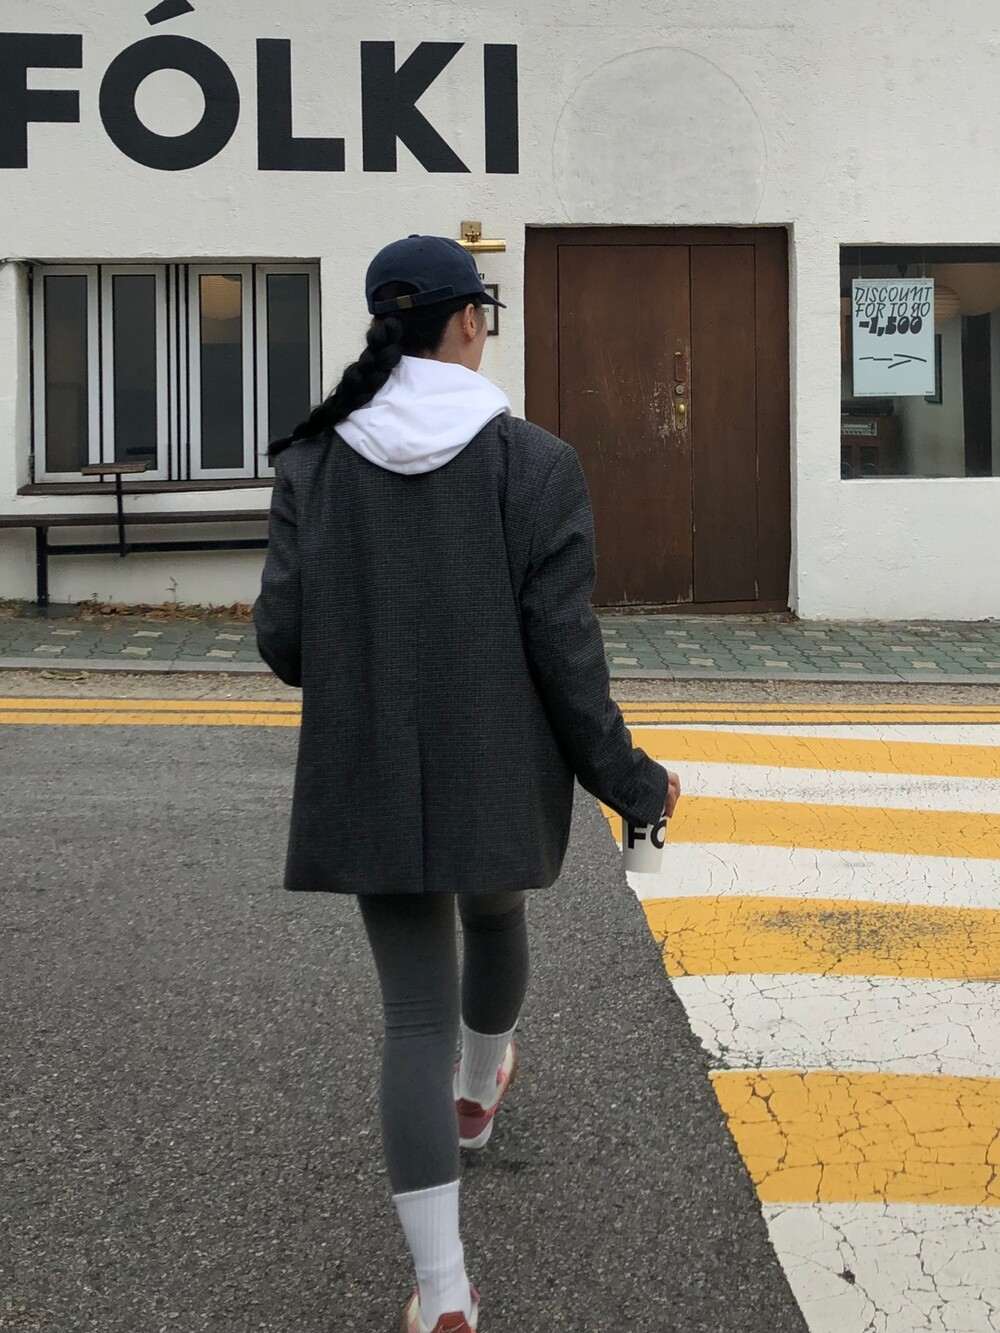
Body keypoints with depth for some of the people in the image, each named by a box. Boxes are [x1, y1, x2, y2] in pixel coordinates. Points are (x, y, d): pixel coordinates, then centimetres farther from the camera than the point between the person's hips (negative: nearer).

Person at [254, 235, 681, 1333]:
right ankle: (478, 1092, 60)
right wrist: (628, 781, 0)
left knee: (415, 1012, 5)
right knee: (493, 915, 31)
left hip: (370, 779, 1)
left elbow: (283, 636, -5)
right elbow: (563, 653, -13)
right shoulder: (534, 464, -12)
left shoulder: (314, 461, -6)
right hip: (499, 772, 0)